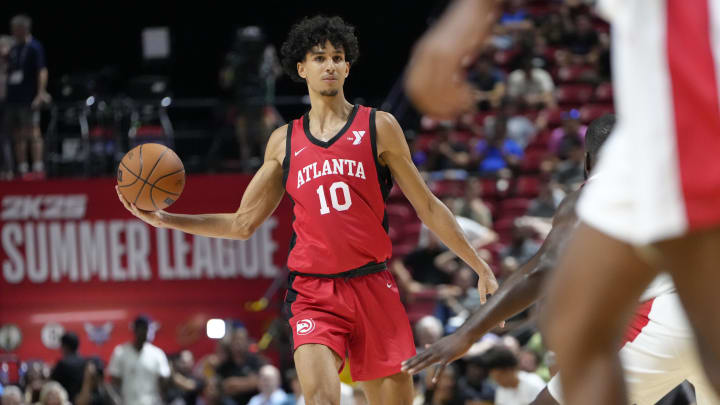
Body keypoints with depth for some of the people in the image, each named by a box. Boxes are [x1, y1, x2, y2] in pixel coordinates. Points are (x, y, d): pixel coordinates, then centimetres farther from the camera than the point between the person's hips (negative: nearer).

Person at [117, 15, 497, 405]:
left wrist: (480, 267, 4)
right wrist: (164, 219, 8)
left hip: (373, 286, 0)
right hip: (313, 291, 0)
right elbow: (243, 223, 16)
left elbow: (427, 206, 8)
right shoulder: (284, 141, 12)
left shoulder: (378, 127, 5)